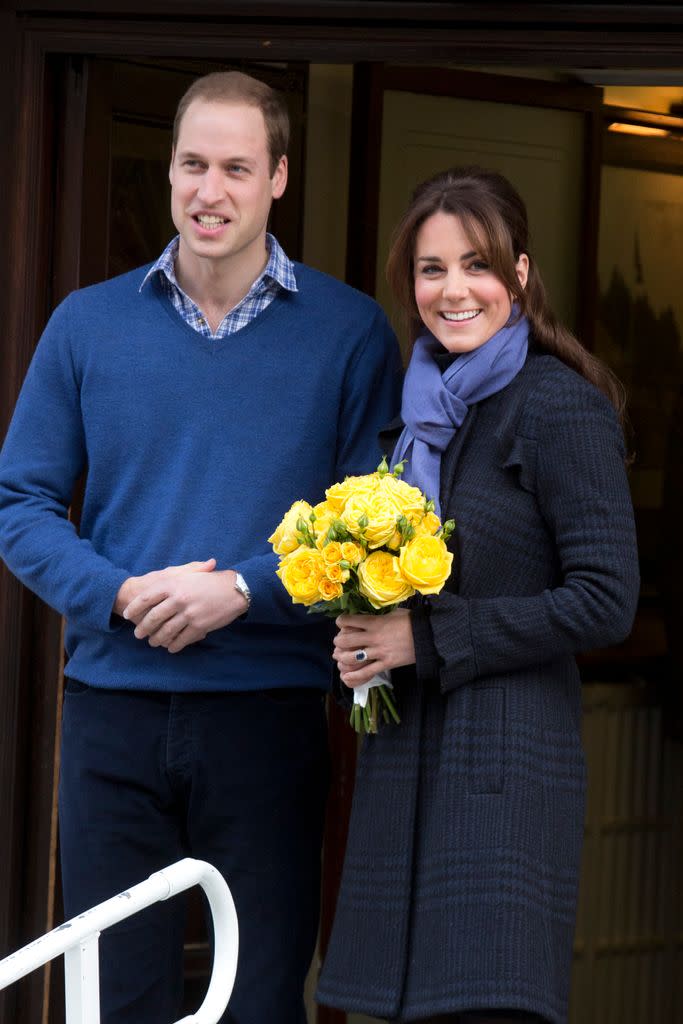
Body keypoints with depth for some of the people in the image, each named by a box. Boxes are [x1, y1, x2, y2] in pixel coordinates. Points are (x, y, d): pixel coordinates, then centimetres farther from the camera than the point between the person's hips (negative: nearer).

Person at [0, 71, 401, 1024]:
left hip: (270, 712, -1)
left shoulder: (349, 330, 1)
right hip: (114, 709, 2)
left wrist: (242, 589, -14)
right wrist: (121, 595, -10)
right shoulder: (87, 323, 7)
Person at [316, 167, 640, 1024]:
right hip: (403, 755, 7)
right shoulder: (420, 405, 14)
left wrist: (427, 641, -13)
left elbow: (606, 600, -14)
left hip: (503, 752, -7)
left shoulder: (559, 406, -9)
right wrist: (361, 644, 2)